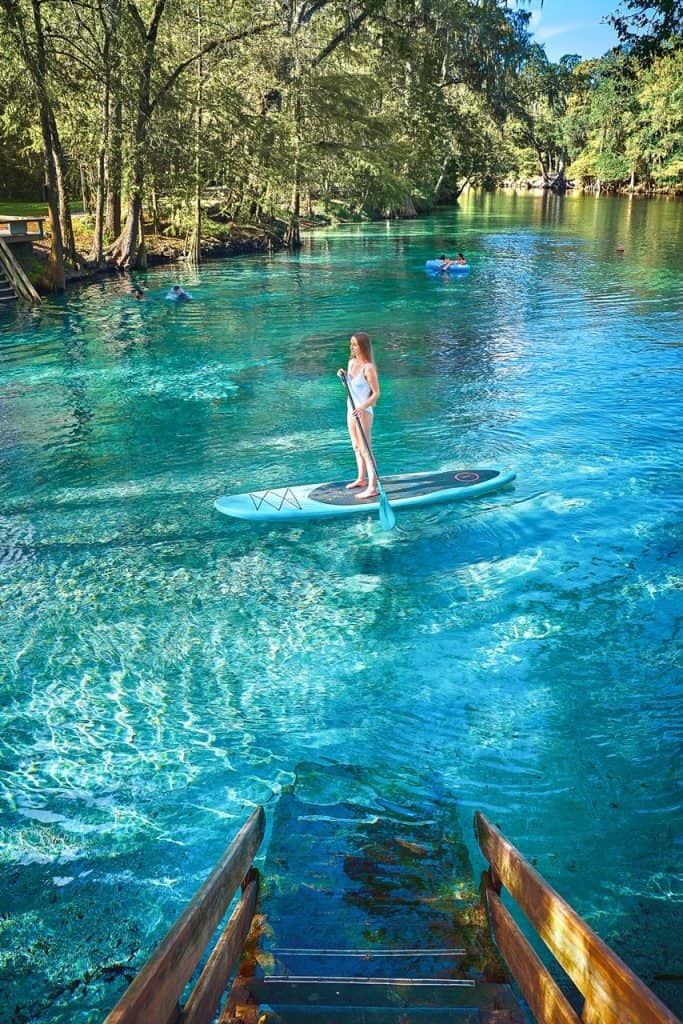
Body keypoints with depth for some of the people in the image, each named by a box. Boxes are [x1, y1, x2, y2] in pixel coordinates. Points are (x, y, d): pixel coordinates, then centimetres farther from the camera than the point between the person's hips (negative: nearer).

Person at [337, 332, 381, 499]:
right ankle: (361, 479, 33)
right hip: (351, 410, 9)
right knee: (357, 447, 19)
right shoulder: (351, 362, 6)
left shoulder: (368, 368, -19)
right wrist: (342, 376, -3)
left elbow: (376, 393, -18)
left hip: (363, 412, -9)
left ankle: (372, 487, -4)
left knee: (365, 450, -7)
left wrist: (363, 407, -30)